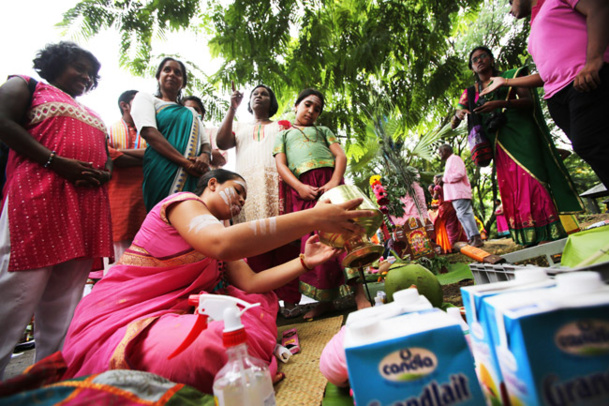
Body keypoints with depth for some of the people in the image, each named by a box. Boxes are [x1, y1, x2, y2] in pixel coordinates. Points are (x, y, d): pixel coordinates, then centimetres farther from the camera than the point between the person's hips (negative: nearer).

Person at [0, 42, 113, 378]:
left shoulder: (90, 115, 31)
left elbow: (106, 157, 25)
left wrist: (104, 174, 1)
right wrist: (57, 162, -14)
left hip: (88, 206, 6)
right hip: (38, 198, -6)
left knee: (64, 306, 6)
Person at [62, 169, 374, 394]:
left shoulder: (218, 229, 17)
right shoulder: (183, 201, -9)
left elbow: (250, 283, 4)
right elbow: (221, 243, -33)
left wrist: (305, 262, -4)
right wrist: (312, 218, -34)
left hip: (177, 314, 9)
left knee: (261, 302, -1)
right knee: (209, 346, -38)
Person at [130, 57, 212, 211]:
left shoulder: (190, 112, 26)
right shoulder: (145, 97, 13)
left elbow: (205, 143, 16)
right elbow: (149, 132, -6)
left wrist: (205, 156, -11)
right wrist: (184, 162, -19)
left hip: (193, 176, 4)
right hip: (163, 173, -4)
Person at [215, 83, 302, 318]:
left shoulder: (281, 126, 26)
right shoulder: (239, 127, 30)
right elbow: (221, 142, 9)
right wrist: (232, 109, 6)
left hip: (276, 186, -1)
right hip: (248, 188, 2)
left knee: (284, 241, -11)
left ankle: (289, 300, -9)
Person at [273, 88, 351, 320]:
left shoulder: (323, 131, 28)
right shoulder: (284, 134, 27)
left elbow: (341, 155, 11)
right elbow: (281, 165, 10)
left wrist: (334, 182, -11)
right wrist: (300, 187, -9)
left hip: (329, 180, 0)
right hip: (301, 187, 0)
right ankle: (325, 299, 2)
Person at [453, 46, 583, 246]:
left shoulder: (510, 76, 10)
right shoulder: (471, 92, 17)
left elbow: (529, 101, -4)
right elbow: (453, 124, 13)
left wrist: (502, 103, -22)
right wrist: (458, 114, -11)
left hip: (520, 133, -3)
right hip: (498, 142, 3)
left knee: (530, 177, -13)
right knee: (509, 186, -3)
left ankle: (551, 233, -9)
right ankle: (529, 238, 0)